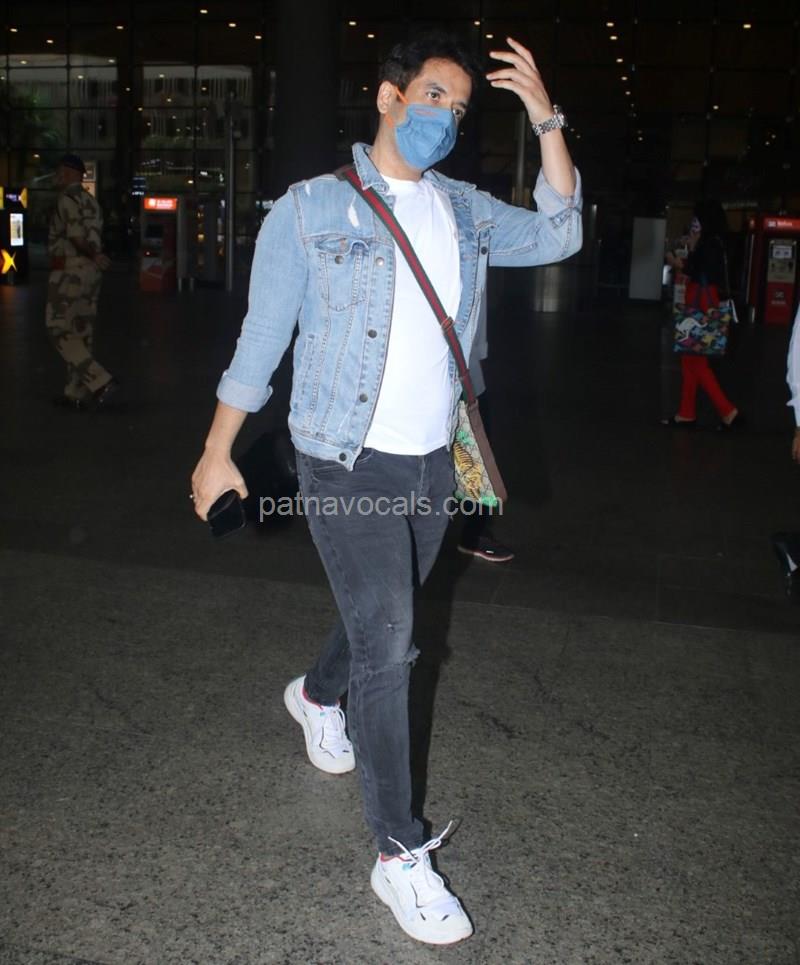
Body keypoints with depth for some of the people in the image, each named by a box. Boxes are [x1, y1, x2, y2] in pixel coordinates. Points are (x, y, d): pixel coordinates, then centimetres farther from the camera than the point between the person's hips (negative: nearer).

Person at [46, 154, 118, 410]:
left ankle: (100, 382, -16)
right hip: (89, 270, 9)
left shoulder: (67, 199, -9)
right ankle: (77, 392, 13)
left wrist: (93, 256, -9)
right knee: (81, 331, 10)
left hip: (70, 269, -9)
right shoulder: (90, 201, 17)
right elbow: (95, 239, 12)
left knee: (59, 330, -5)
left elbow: (76, 236, -20)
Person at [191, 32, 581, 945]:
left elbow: (557, 235, 0)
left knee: (384, 620, 21)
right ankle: (399, 853, 3)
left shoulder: (463, 210, 9)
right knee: (386, 643, -8)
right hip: (348, 465, -5)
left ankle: (316, 695, 53)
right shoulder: (312, 208, -6)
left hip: (433, 465, 6)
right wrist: (217, 451, -5)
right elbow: (260, 338, -5)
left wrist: (546, 120, -6)